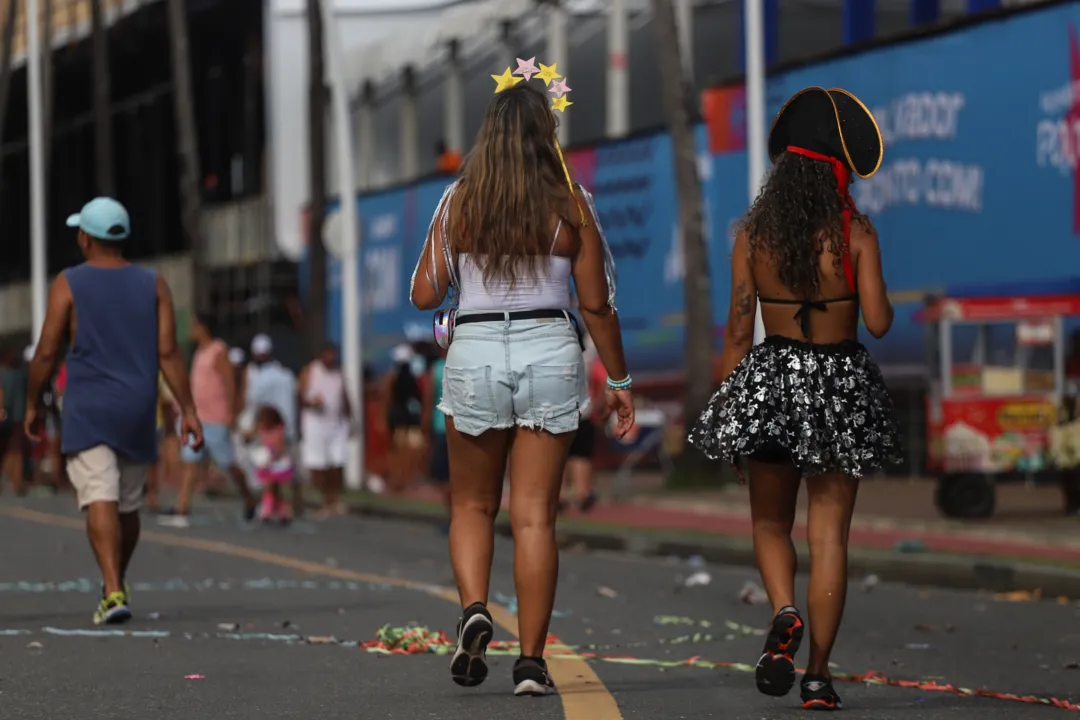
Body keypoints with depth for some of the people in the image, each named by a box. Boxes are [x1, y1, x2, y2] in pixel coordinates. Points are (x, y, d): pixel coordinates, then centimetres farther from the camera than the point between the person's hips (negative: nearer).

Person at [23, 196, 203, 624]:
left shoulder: (68, 284, -4)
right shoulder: (153, 285, 4)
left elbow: (47, 353, -5)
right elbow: (168, 353, -3)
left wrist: (32, 406, 8)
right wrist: (188, 410, -2)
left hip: (86, 412, -4)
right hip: (138, 413, 4)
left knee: (100, 500, -12)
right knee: (128, 504, 18)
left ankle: (114, 593, -26)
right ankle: (116, 585, 33)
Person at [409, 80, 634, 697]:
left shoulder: (459, 203, 0)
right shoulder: (571, 206, -1)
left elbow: (424, 295, 3)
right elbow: (598, 303, 0)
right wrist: (619, 379, 9)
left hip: (475, 352, 1)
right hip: (551, 353, 0)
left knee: (472, 505, 17)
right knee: (535, 514, 2)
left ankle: (474, 611, -8)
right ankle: (532, 660, 2)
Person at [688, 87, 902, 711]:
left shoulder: (753, 234, -2)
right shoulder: (856, 232, -8)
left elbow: (738, 331, 0)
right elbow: (878, 322, -11)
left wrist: (726, 403, 9)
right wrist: (879, 296, 11)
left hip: (772, 380, 1)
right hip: (842, 385, -1)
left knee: (771, 522, 17)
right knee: (829, 531, 4)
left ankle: (785, 613, -12)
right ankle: (819, 673, 2)